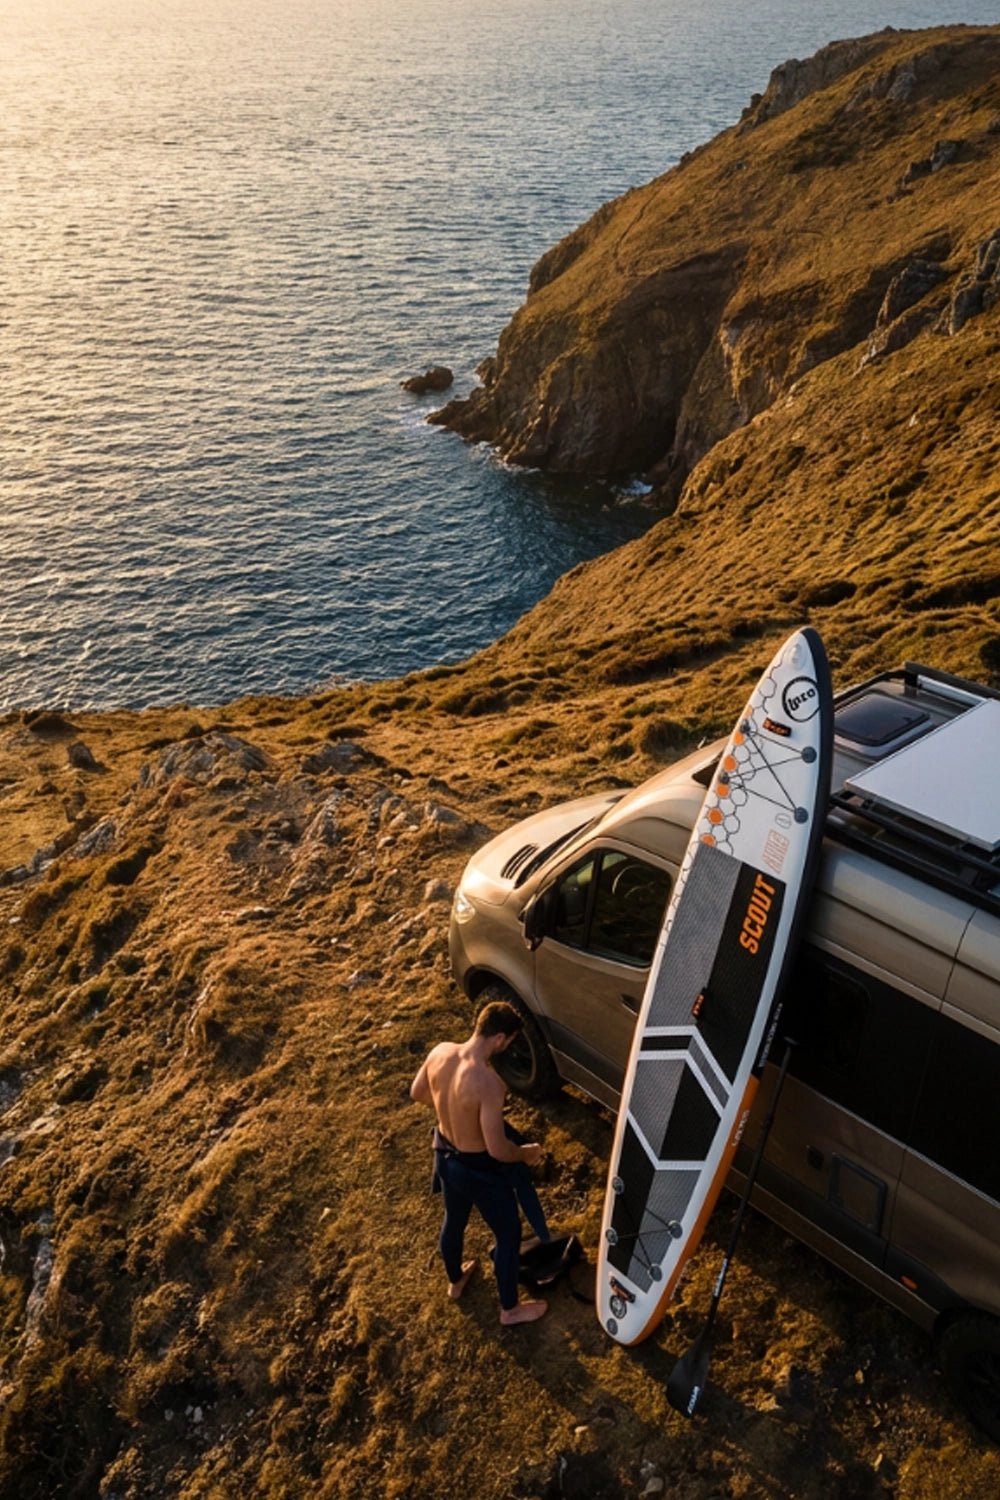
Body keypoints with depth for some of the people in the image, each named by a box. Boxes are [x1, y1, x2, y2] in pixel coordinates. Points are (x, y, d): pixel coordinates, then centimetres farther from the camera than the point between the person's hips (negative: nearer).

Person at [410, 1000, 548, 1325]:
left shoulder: (440, 1052, -17)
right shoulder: (488, 1083, -37)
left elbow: (417, 1093, 1)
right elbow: (497, 1149, -30)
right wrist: (526, 1153, -10)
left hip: (444, 1154, 7)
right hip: (478, 1169, -7)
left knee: (453, 1221, 33)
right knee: (509, 1234, 20)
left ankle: (455, 1281, 58)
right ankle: (510, 1309, 40)